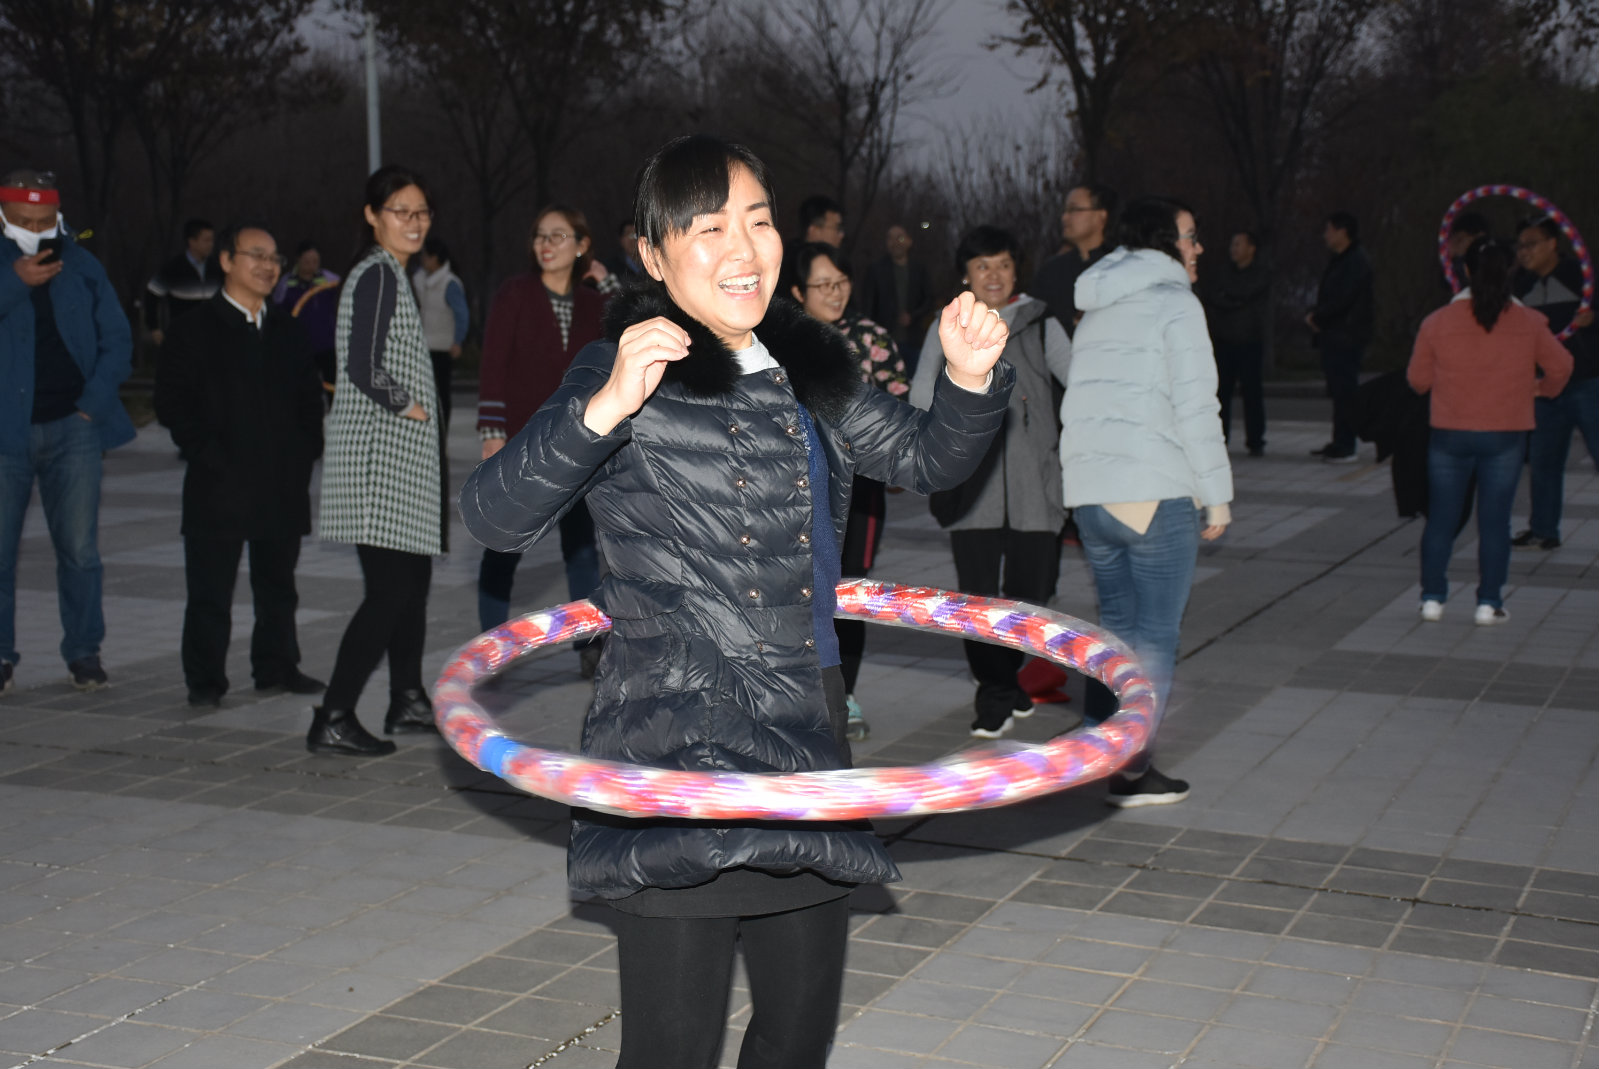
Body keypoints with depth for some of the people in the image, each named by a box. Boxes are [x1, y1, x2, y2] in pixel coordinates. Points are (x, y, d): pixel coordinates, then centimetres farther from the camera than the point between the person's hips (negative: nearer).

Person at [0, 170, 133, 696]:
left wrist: (93, 401, -4)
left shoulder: (82, 268, 7)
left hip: (71, 427, 1)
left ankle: (84, 651, 10)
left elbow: (118, 340, 7)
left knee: (79, 548, -1)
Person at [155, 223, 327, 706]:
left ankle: (277, 668, 24)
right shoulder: (194, 331, -2)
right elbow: (172, 406, -6)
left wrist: (306, 452, 4)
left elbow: (310, 396, 18)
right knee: (211, 590, 0)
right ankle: (205, 680, 8)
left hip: (284, 486, 5)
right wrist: (213, 459, -14)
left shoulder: (288, 331, 14)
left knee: (277, 585, 13)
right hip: (221, 487, -5)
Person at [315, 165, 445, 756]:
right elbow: (364, 369, -21)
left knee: (413, 579, 16)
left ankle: (408, 701, 28)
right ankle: (332, 720, -9)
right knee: (389, 588, -12)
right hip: (379, 451, -10)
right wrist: (407, 406, -7)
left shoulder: (388, 274, 18)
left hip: (401, 451, 10)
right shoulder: (376, 275, -13)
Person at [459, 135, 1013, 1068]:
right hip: (679, 746, -6)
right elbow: (494, 516, -19)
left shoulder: (809, 370, 12)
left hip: (810, 737, 7)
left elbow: (923, 458, 22)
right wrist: (604, 409, -35)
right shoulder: (629, 377, -8)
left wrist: (971, 378, 1)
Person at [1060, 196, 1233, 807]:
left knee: (1116, 623, 19)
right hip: (1156, 493, -7)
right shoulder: (1175, 303, -5)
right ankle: (1131, 771, 2)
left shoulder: (1095, 312, 19)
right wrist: (1216, 495, -6)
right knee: (1155, 634, 0)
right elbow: (1196, 408, -12)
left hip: (1088, 495, 7)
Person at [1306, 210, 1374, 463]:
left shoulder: (1357, 261, -13)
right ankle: (1340, 443, 19)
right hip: (1334, 336, 10)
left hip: (1346, 338, -10)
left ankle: (1345, 447, -9)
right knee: (1339, 392, 13)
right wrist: (1316, 315, 1)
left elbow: (1341, 299, -21)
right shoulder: (1340, 260, 19)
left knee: (1344, 391, -9)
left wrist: (1316, 317, -8)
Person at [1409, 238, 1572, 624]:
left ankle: (1432, 598, 11)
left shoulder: (1438, 322, -6)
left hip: (1450, 435, 0)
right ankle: (1489, 602, 8)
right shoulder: (1528, 322, -4)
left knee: (1441, 517, 10)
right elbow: (1560, 365, 3)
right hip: (1506, 436, 0)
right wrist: (1543, 388, 24)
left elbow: (1417, 378, 1)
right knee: (1495, 520, 6)